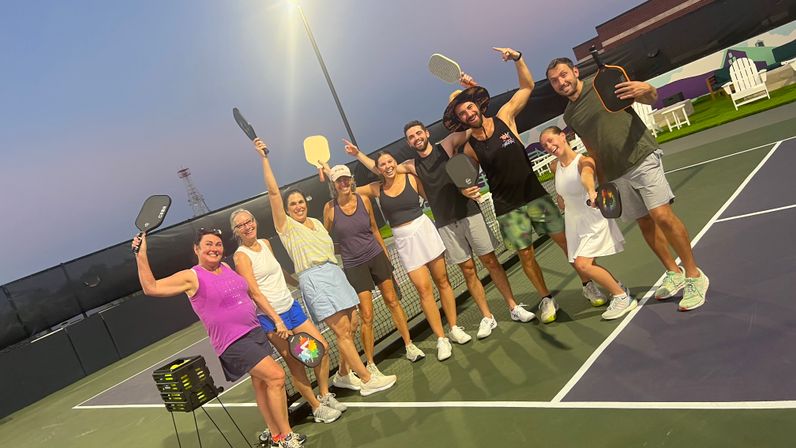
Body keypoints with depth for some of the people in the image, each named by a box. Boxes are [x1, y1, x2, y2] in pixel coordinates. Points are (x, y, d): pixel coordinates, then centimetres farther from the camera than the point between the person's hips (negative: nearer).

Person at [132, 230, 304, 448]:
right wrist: (141, 256, -25)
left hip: (255, 332, 7)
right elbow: (151, 288, -16)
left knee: (262, 383, 14)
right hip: (234, 342, -7)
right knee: (276, 376, -15)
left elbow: (251, 293, 19)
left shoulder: (226, 268, 10)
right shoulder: (192, 277, -9)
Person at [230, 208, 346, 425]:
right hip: (270, 316, -7)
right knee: (295, 363, -1)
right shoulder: (241, 256, -12)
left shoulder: (265, 243, 9)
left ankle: (325, 396, 21)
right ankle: (317, 408, 14)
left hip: (291, 306, 7)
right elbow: (254, 292, -17)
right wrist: (277, 320, -20)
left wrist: (301, 283, 35)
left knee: (322, 346, 4)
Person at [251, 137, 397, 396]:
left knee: (348, 329, 6)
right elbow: (273, 191, -10)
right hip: (314, 279, -7)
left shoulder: (316, 222, 17)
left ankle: (345, 375, 23)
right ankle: (367, 380, -7)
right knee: (342, 331, -10)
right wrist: (264, 158, -12)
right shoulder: (285, 226, -1)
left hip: (335, 274, 7)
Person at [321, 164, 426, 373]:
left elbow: (374, 229, 9)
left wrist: (386, 253, 12)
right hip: (354, 265, -3)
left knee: (392, 301, 10)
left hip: (376, 256, 3)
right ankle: (370, 364, 12)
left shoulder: (363, 200, -2)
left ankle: (410, 346, 25)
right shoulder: (330, 208, -9)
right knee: (367, 316, -3)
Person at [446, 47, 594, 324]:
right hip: (506, 208, -1)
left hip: (535, 195, 1)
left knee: (565, 239, 4)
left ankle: (588, 285, 23)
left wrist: (517, 58, -12)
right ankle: (547, 299, 21)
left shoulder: (504, 117, -3)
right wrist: (468, 191, -15)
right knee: (525, 254, 3)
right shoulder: (469, 149, -5)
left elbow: (527, 86, 1)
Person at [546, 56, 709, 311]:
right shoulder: (569, 116, 13)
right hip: (616, 174, 5)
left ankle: (694, 276, 0)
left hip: (641, 158, -5)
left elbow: (651, 99, -1)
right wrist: (601, 183, 16)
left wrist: (646, 89, -25)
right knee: (644, 223, 8)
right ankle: (674, 273, 24)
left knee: (662, 216, -13)